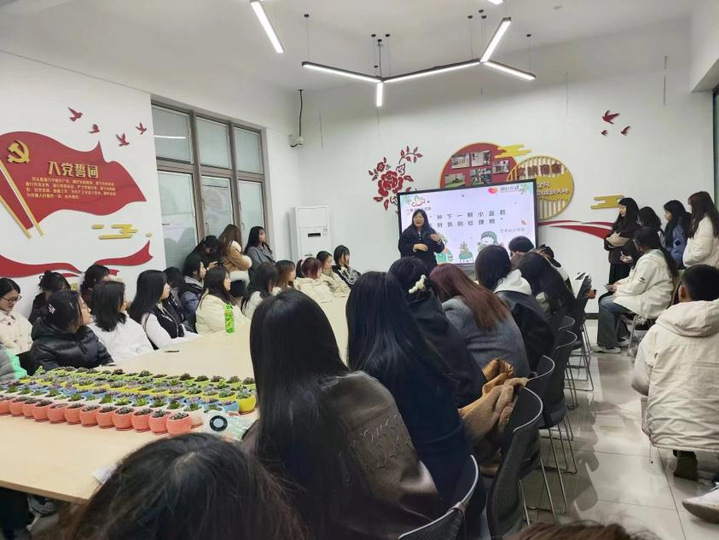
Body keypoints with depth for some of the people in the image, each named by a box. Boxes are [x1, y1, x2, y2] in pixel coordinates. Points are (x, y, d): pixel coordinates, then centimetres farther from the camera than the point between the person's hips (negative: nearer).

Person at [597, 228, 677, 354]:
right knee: (605, 300, 11)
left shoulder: (649, 260, -22)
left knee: (605, 305, -11)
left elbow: (637, 287, -21)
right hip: (651, 297, 11)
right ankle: (621, 337, 18)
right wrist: (621, 283, 9)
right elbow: (636, 277, 20)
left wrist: (619, 289, -4)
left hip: (650, 304, -11)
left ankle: (609, 345, -1)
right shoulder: (659, 254, 12)